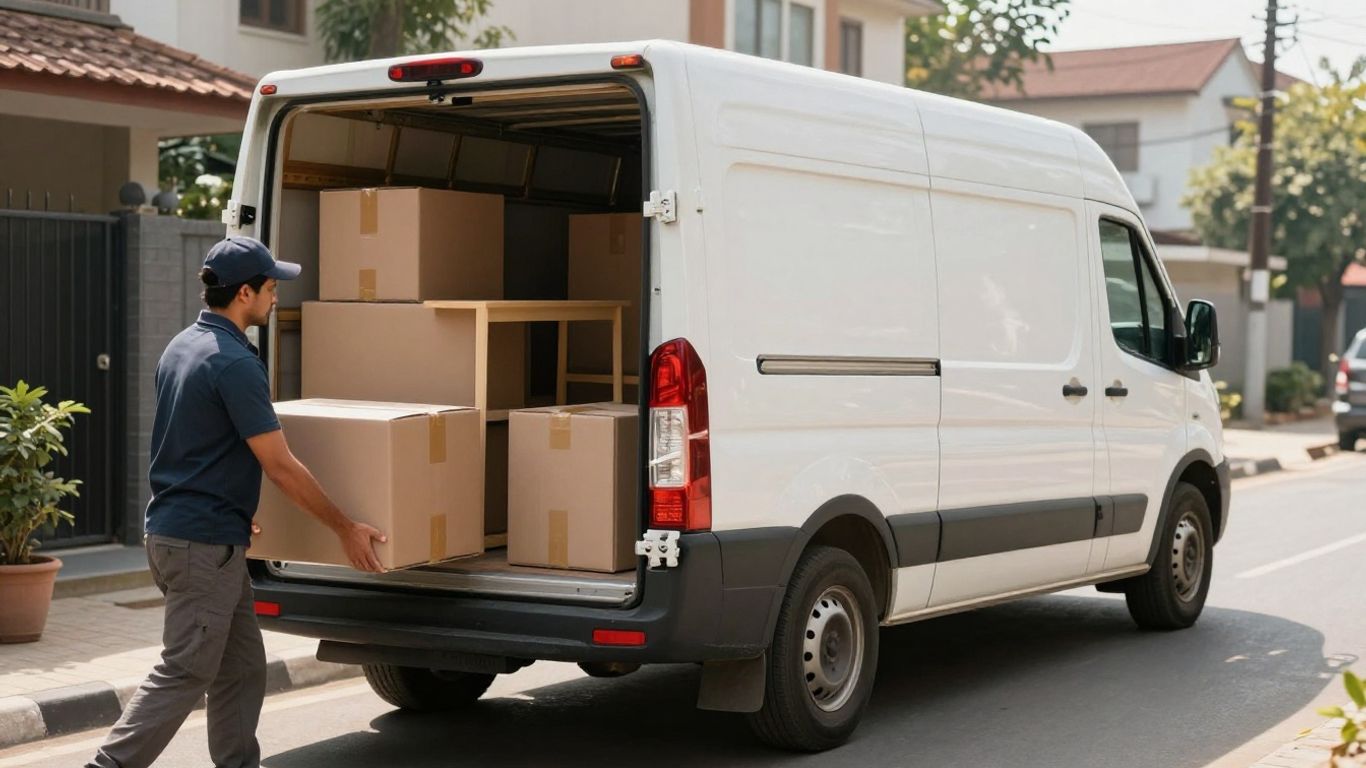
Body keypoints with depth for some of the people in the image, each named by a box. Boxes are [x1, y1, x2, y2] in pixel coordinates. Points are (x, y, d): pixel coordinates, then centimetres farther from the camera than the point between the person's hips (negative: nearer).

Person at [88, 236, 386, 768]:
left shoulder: (181, 347, 11)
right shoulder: (234, 363, -19)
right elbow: (281, 467, -18)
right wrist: (346, 529, -10)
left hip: (173, 528, 10)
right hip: (204, 544, -10)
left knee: (241, 668, 14)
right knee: (184, 674, -5)